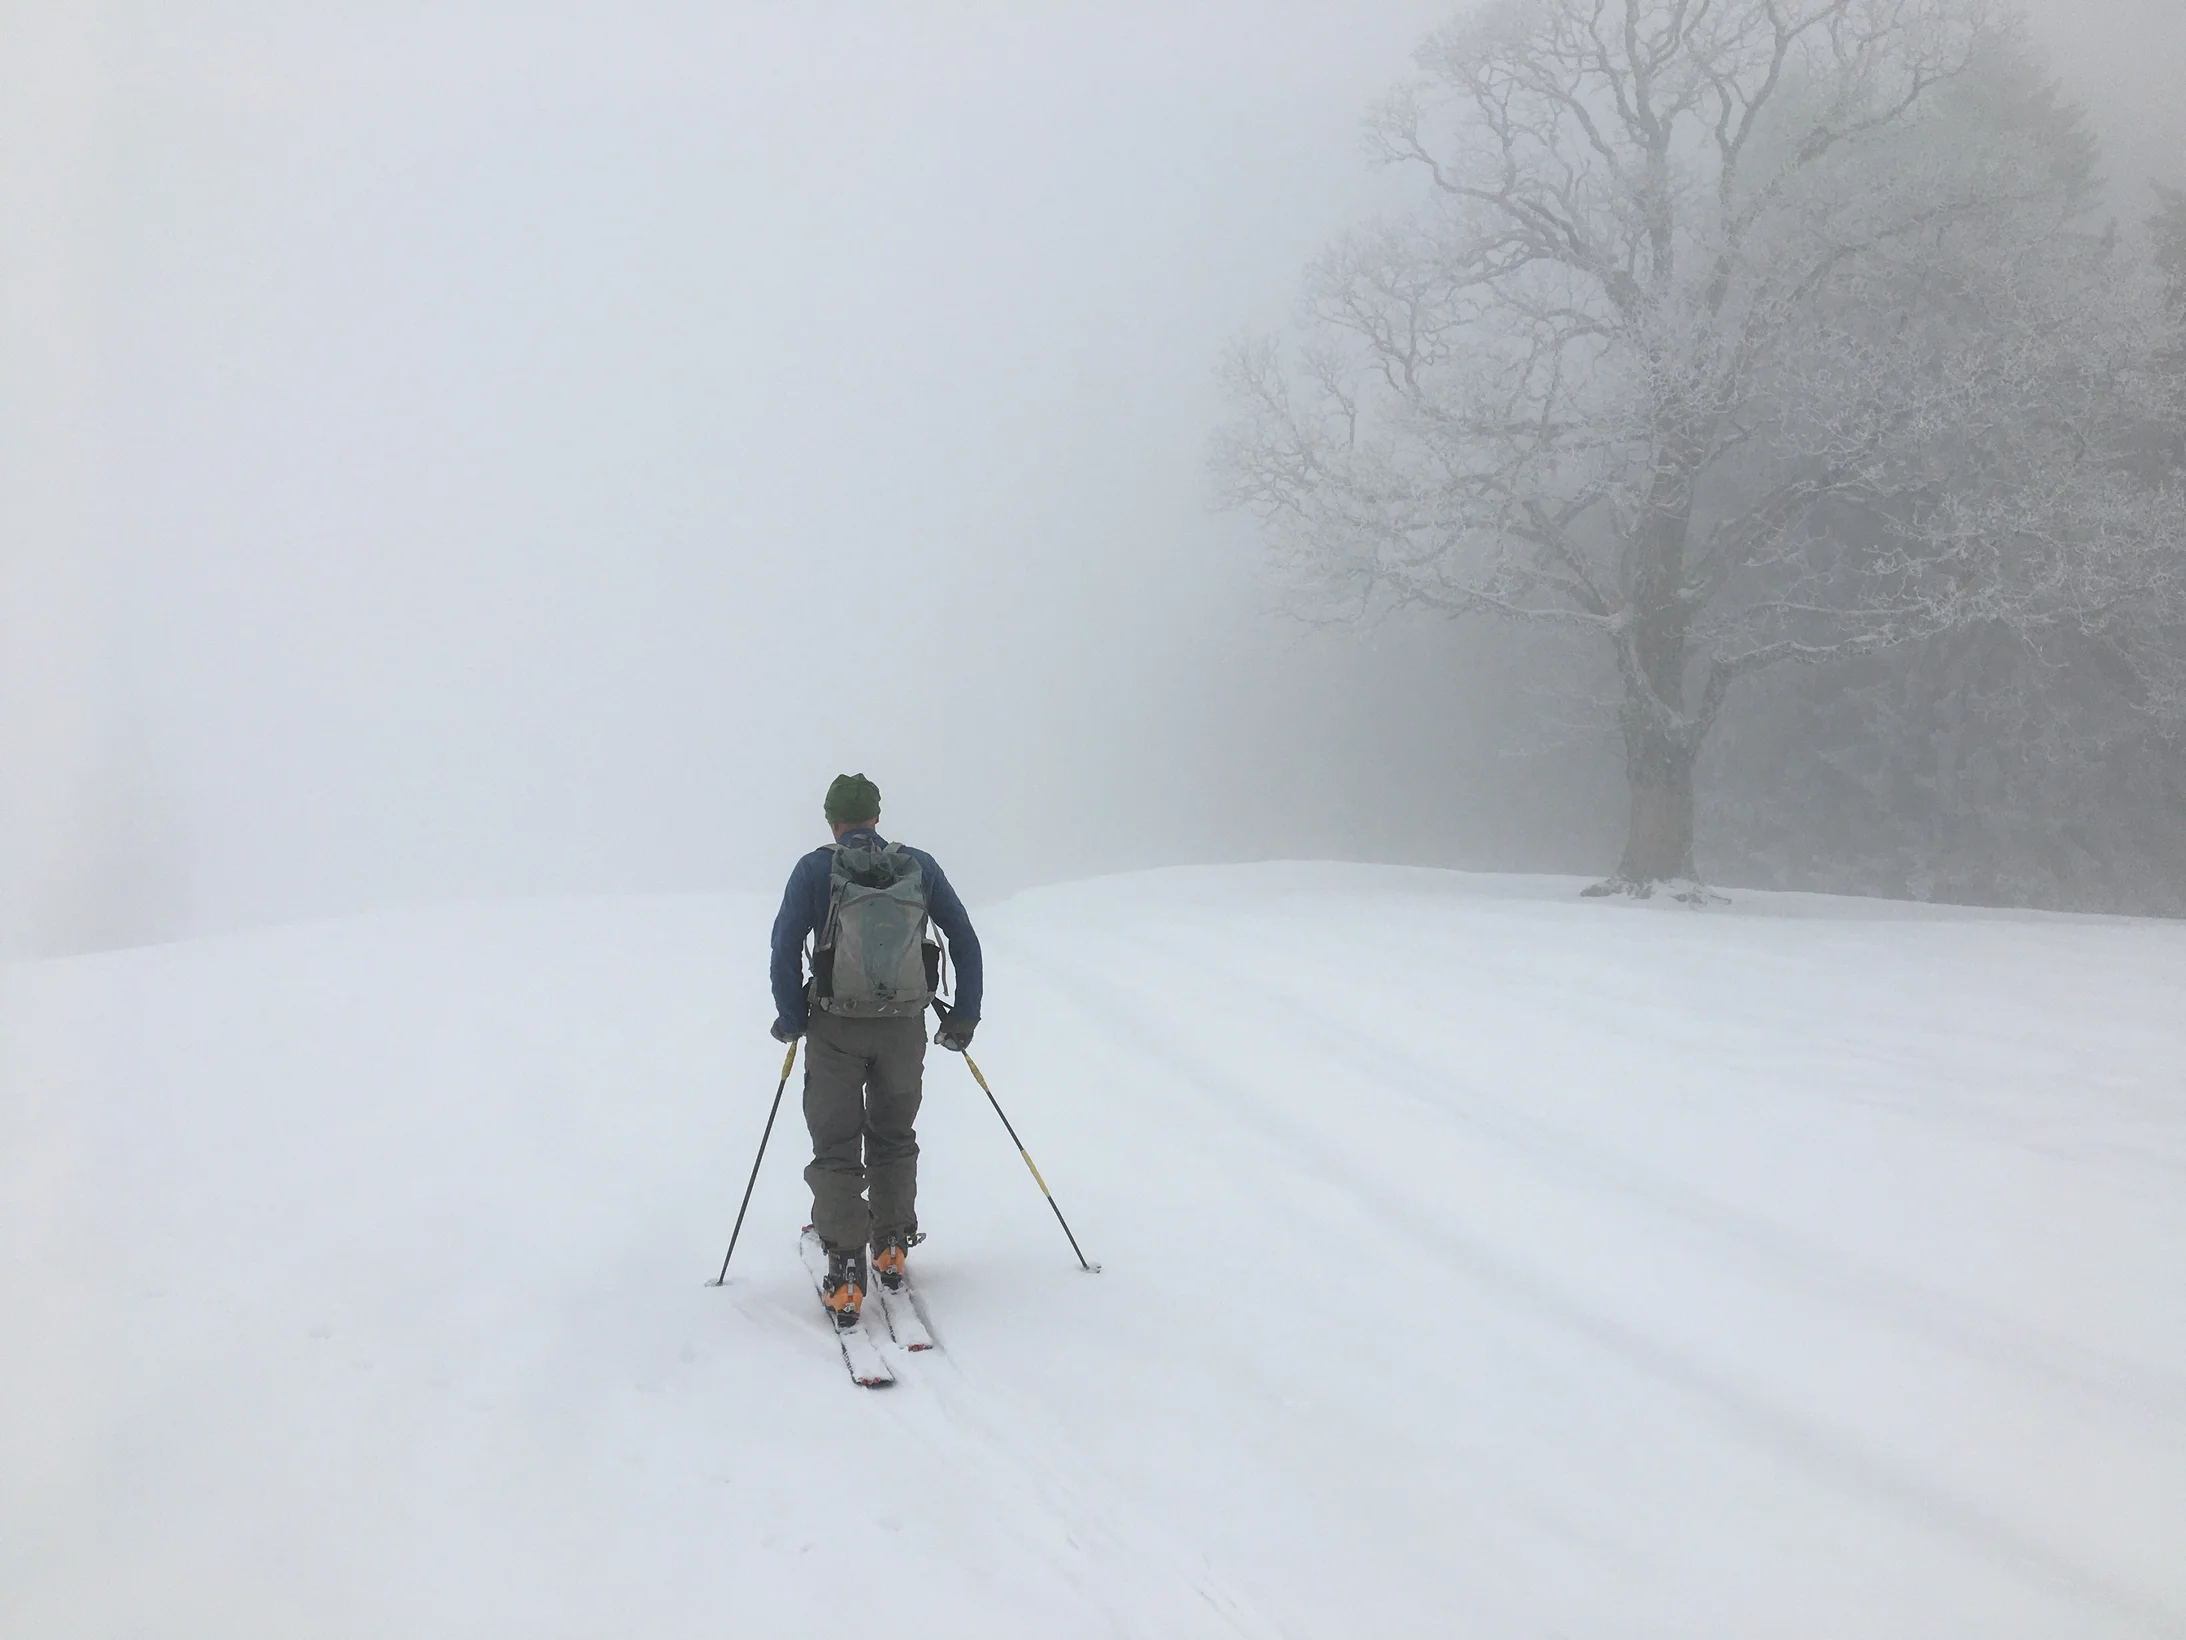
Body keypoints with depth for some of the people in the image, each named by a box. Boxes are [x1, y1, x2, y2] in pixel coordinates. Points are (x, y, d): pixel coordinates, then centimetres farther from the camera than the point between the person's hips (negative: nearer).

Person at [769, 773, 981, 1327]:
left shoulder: (816, 869, -4)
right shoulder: (920, 867, 3)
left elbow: (785, 948, -12)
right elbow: (965, 942, 4)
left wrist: (792, 1020, -2)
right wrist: (963, 1017, 11)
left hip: (836, 1030, -2)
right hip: (904, 1030, 2)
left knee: (836, 1149, 6)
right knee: (894, 1138, 23)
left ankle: (846, 1276, -2)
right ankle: (892, 1249, 30)